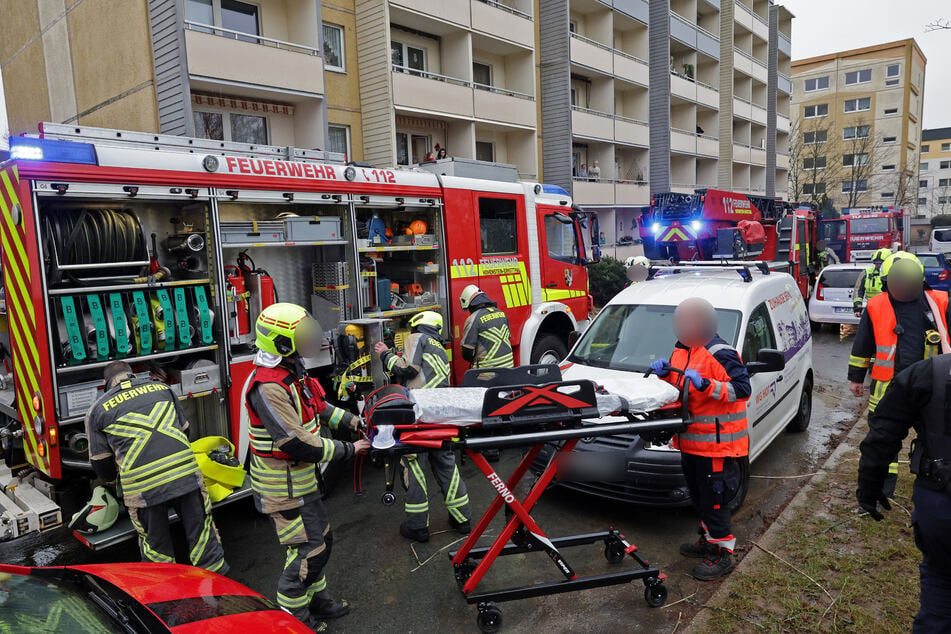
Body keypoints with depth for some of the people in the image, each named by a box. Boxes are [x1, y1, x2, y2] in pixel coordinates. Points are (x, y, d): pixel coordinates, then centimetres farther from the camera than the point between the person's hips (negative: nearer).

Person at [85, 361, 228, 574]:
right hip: (184, 469, 2)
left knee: (155, 542, 17)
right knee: (200, 530, 13)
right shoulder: (161, 387, 19)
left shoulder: (98, 409, 14)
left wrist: (113, 479, 36)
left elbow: (100, 462, 15)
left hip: (142, 483, -1)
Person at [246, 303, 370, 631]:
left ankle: (315, 597, 40)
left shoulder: (292, 373, 3)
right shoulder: (268, 387, -29)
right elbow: (297, 444, -29)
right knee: (306, 550, 2)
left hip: (301, 477, 10)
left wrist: (353, 421, 2)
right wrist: (347, 450, -21)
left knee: (321, 540, 21)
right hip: (283, 486, -10)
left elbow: (319, 407, 14)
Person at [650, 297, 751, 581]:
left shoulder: (720, 354, -18)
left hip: (715, 442, -9)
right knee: (699, 496, 22)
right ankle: (708, 539, 39)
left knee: (713, 498, 0)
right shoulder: (681, 350, 10)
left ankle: (722, 552, 15)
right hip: (691, 440, 9)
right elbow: (676, 385, 21)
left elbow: (742, 389, -25)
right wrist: (665, 373, -1)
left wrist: (705, 385, -35)